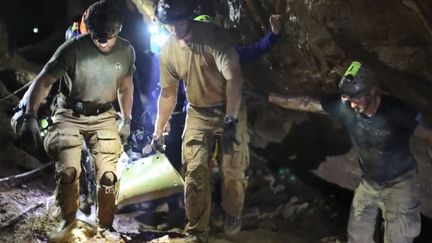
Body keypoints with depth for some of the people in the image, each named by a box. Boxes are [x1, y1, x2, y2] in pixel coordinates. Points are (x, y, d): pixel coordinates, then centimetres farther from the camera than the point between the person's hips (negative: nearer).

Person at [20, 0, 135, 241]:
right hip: (70, 115, -2)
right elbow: (43, 81, -21)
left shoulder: (126, 51, -9)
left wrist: (127, 120, 11)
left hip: (104, 117, 3)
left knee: (108, 174, -2)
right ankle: (68, 220, 13)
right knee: (67, 170, -14)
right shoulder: (73, 48, -22)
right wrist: (30, 116, -32)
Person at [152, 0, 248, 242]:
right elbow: (167, 93, 7)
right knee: (195, 172, -6)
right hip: (198, 114, 3)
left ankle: (233, 215, 31)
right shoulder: (168, 51, -6)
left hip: (230, 110, -3)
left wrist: (230, 120, -30)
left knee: (234, 171, 2)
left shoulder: (212, 35, -20)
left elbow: (234, 77, -24)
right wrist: (158, 131, 11)